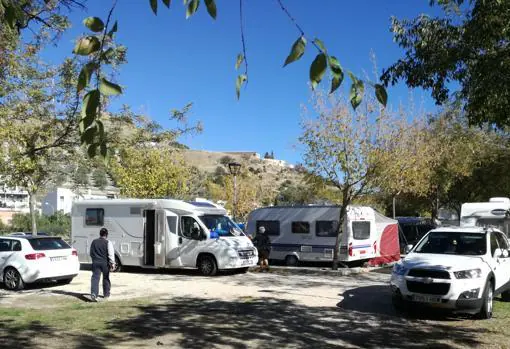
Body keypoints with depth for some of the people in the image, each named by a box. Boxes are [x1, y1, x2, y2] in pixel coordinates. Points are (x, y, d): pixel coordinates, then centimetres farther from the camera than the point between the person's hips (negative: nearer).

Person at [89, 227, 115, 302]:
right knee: (106, 279, 14)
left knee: (95, 278, -5)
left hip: (95, 263, 2)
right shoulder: (108, 243, -6)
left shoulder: (94, 242, 8)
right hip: (105, 263, -2)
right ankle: (106, 294, 25)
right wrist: (112, 263, -9)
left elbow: (91, 253, 19)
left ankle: (93, 294, -24)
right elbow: (110, 254, -11)